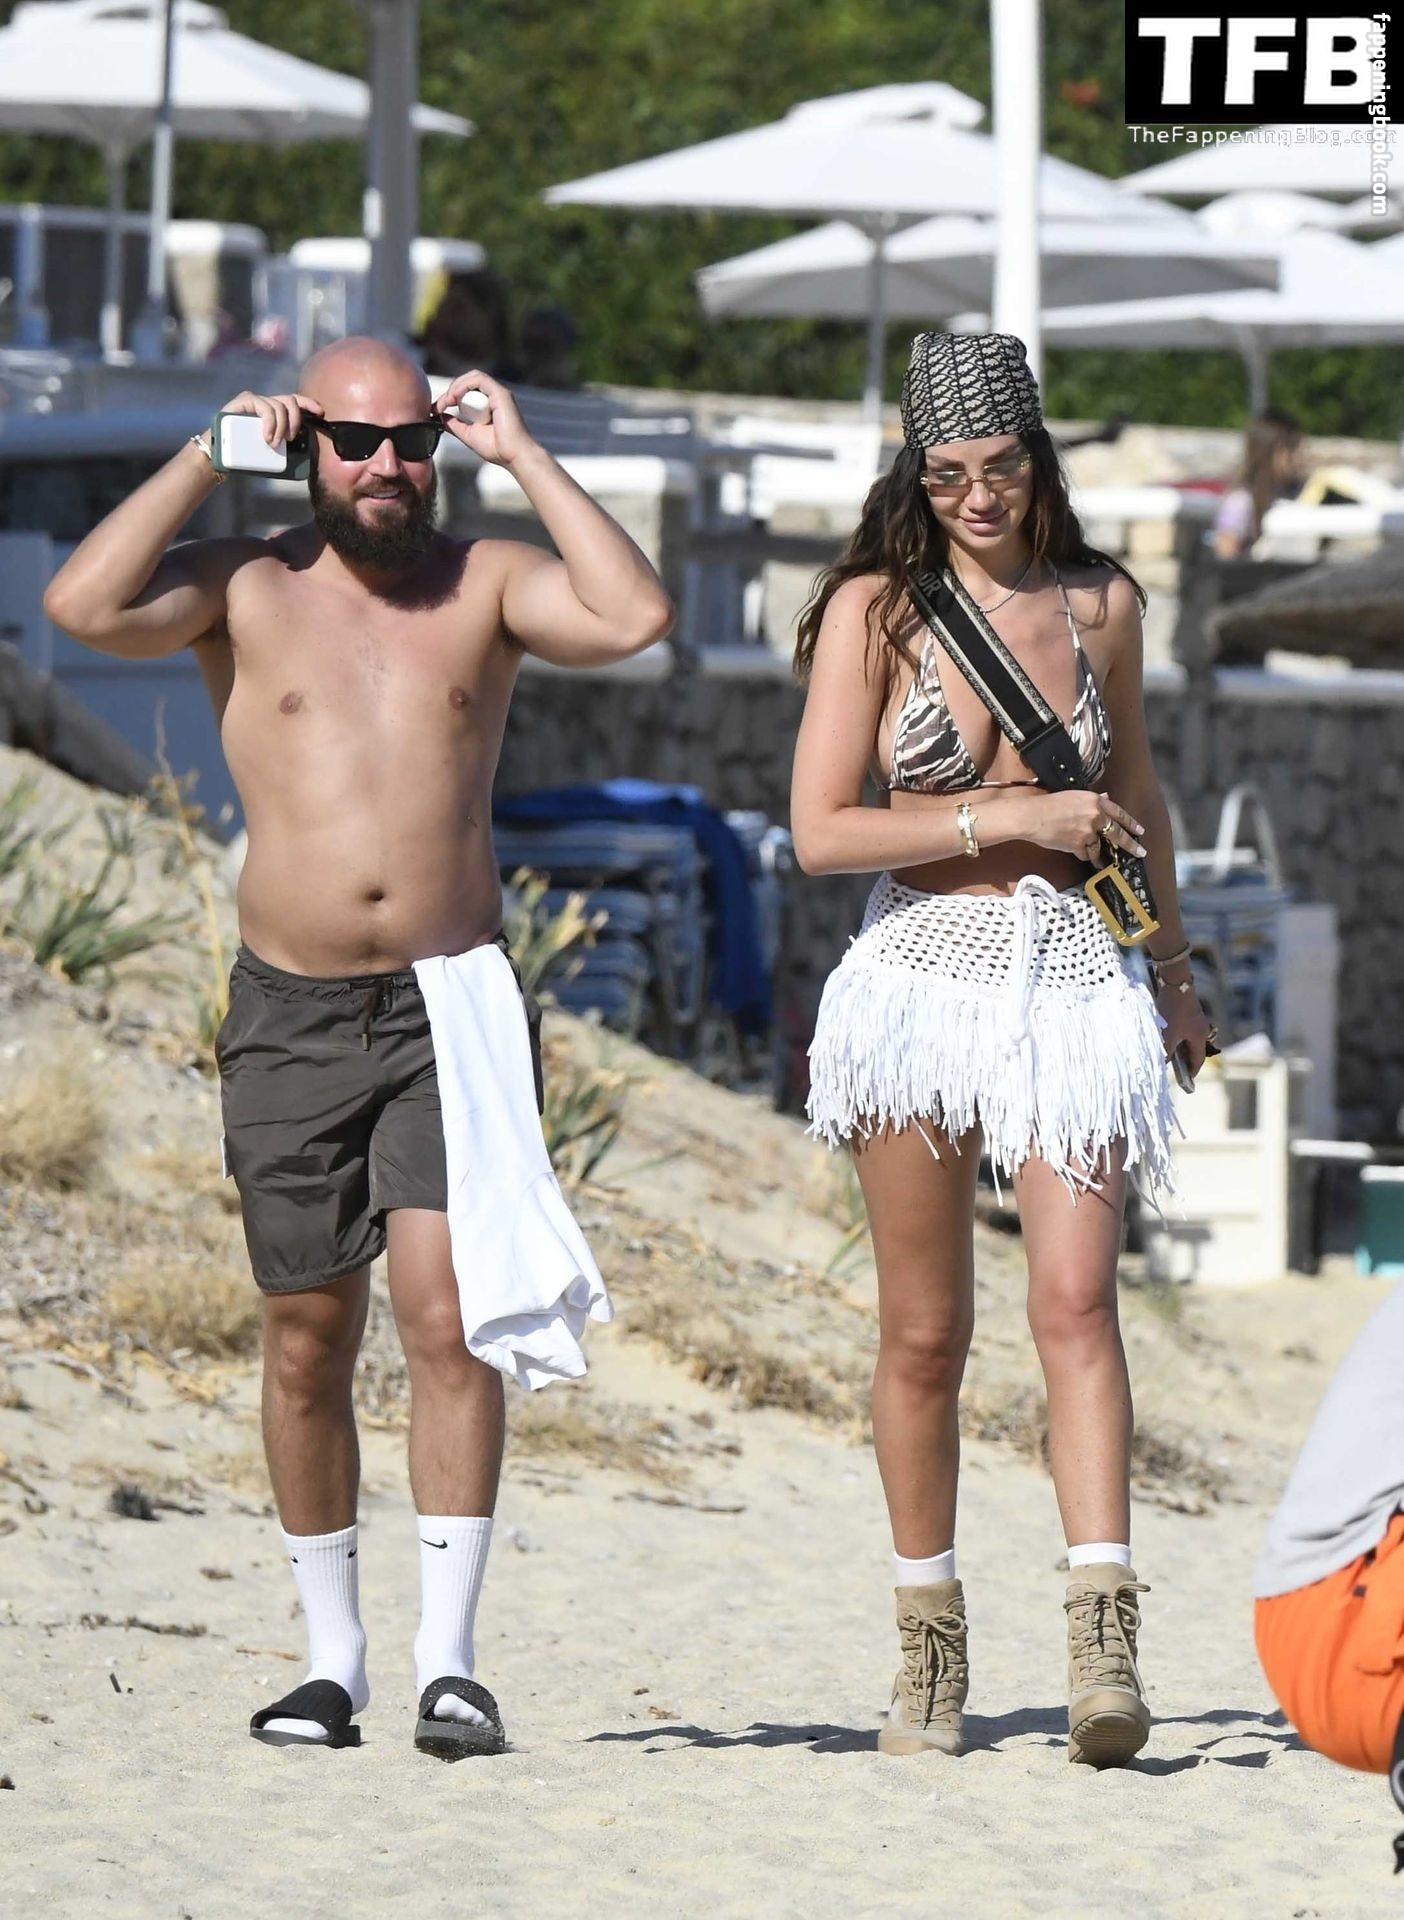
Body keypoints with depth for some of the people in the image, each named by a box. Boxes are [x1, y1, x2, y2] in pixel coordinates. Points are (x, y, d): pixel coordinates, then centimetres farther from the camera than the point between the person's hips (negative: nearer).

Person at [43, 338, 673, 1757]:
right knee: (307, 1337, 7)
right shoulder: (242, 587, 2)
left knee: (446, 1313, -13)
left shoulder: (485, 585, 5)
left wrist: (523, 457, -7)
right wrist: (206, 460, -10)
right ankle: (331, 1658, 19)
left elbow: (634, 615, -12)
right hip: (291, 1013, 1)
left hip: (449, 1009, -1)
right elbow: (83, 606, -16)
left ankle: (449, 1659, -12)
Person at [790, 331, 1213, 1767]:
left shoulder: (1100, 604, 8)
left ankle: (1104, 1645, -23)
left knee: (1075, 1302, -14)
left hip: (1073, 982, 1)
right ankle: (928, 1646, 16)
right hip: (923, 976, -1)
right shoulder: (874, 608, -1)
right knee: (925, 1332, 4)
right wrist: (1004, 817, -12)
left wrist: (1173, 969, 31)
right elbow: (820, 831, -7)